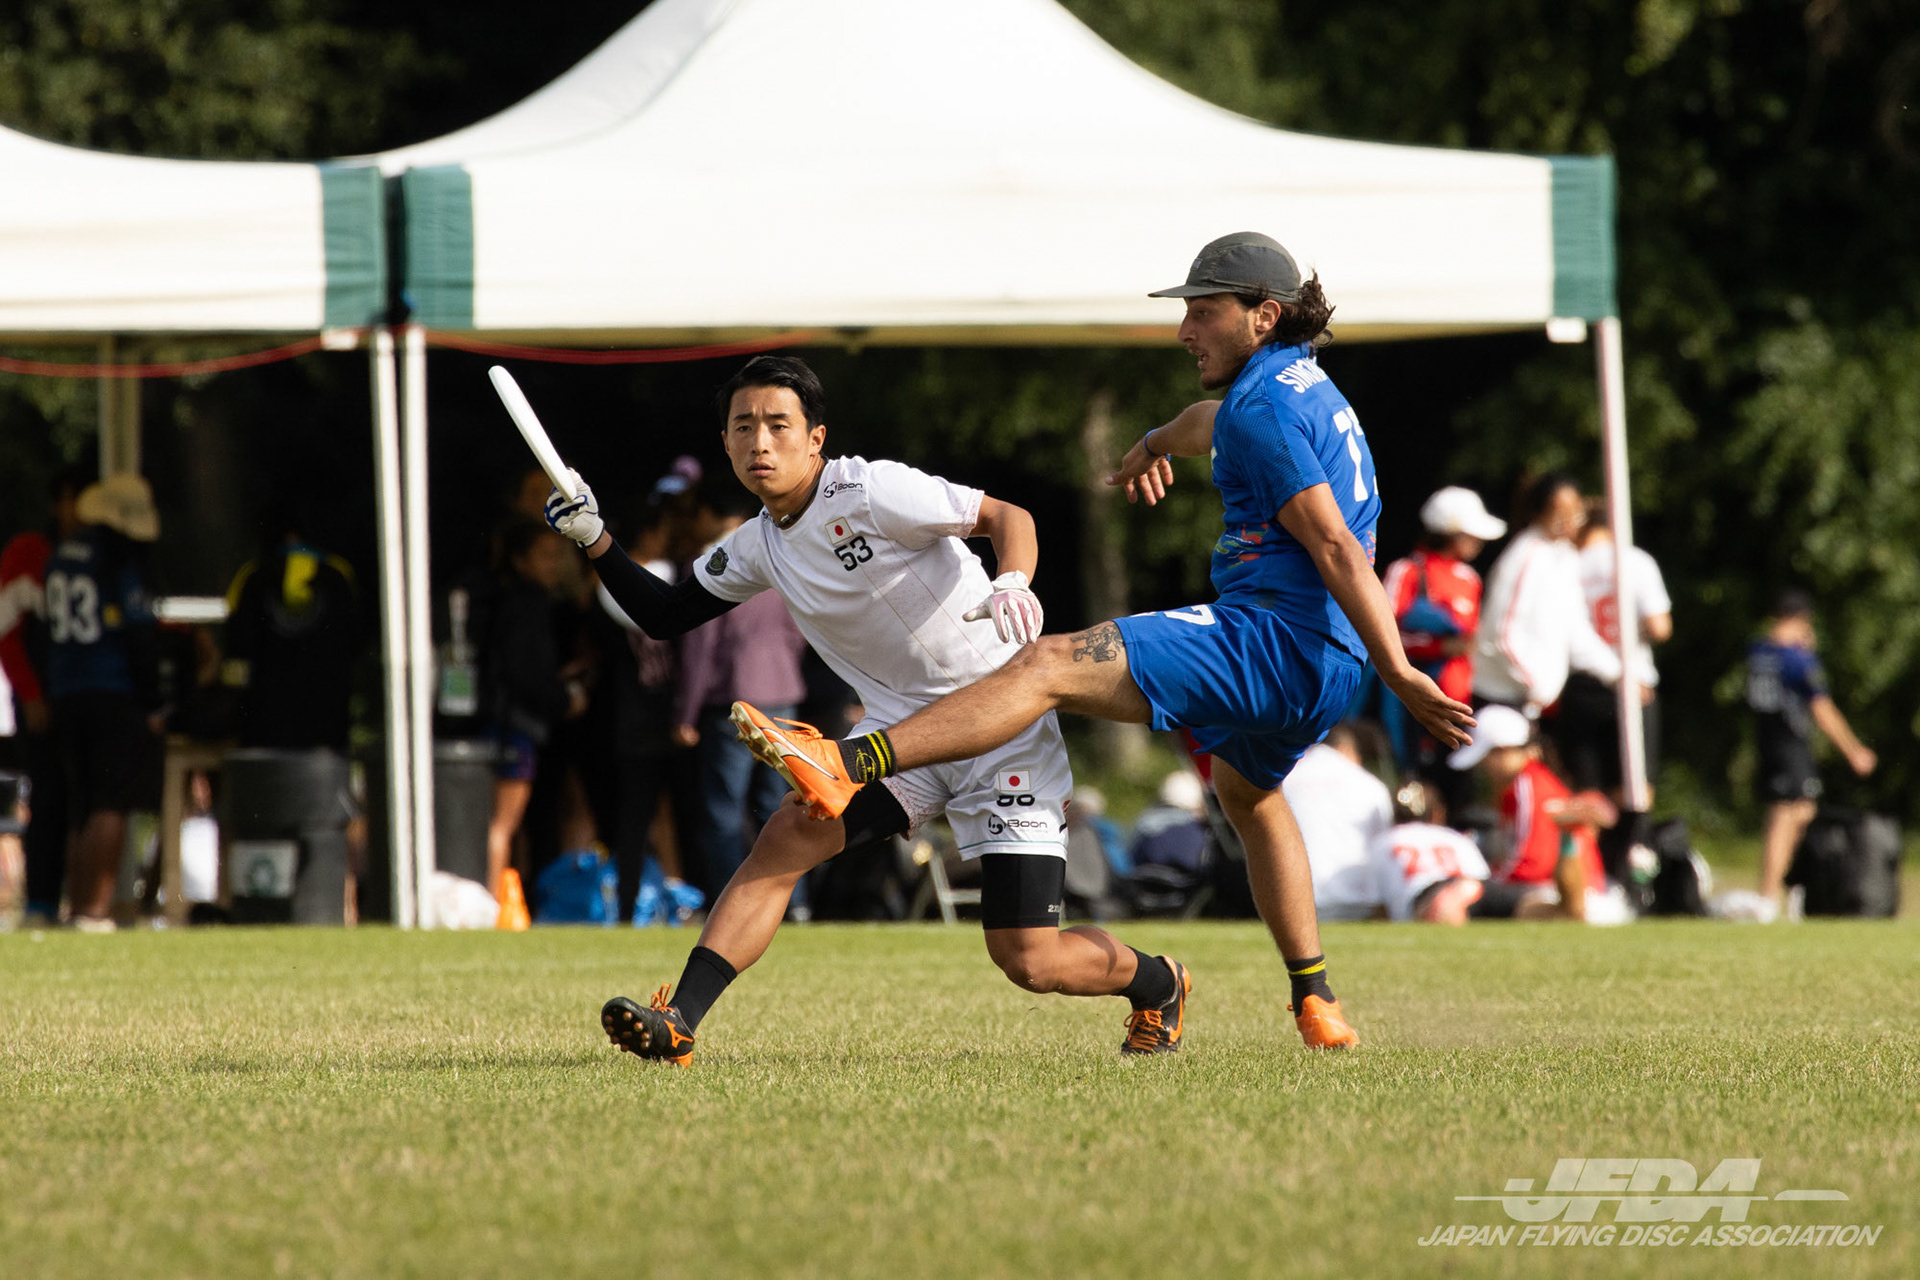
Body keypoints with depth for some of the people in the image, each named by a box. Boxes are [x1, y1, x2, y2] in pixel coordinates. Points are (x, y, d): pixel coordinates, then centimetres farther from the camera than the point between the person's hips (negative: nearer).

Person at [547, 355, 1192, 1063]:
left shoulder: (872, 491, -18)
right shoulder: (758, 546, 5)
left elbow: (1006, 516, -18)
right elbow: (665, 615, 16)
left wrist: (1013, 584, -39)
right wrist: (594, 540, 2)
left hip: (1001, 722, -6)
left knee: (1028, 961, -8)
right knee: (786, 838, -18)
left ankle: (1157, 983, 24)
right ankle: (678, 1024, -20)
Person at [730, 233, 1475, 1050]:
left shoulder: (1264, 407, -11)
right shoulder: (1303, 385, 21)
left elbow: (1336, 548, -20)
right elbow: (1216, 422, 46)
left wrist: (1400, 675, -27)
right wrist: (1156, 443, 67)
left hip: (1273, 638, -10)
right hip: (1321, 667, 11)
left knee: (1050, 667, -23)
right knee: (1247, 793, 39)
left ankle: (847, 767, -40)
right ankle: (1316, 1005, 42)